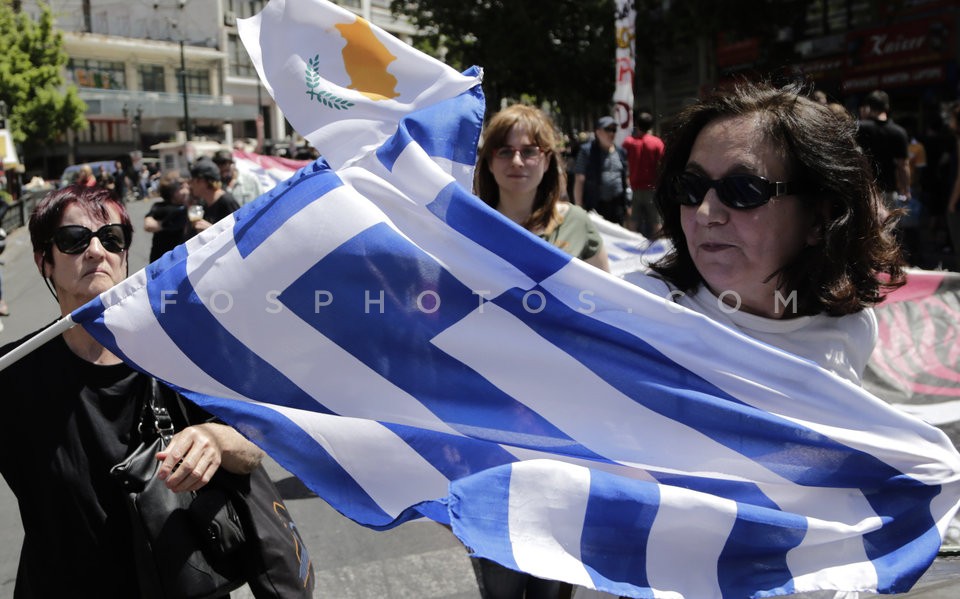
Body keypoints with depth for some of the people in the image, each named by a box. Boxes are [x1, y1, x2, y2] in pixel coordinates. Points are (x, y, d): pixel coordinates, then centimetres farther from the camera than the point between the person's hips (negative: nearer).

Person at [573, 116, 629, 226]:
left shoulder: (620, 152, 10)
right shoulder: (587, 151, -4)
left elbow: (625, 179, 17)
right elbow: (579, 181, -7)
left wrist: (627, 203, 12)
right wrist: (579, 207, -11)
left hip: (617, 205, 5)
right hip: (594, 205, -5)